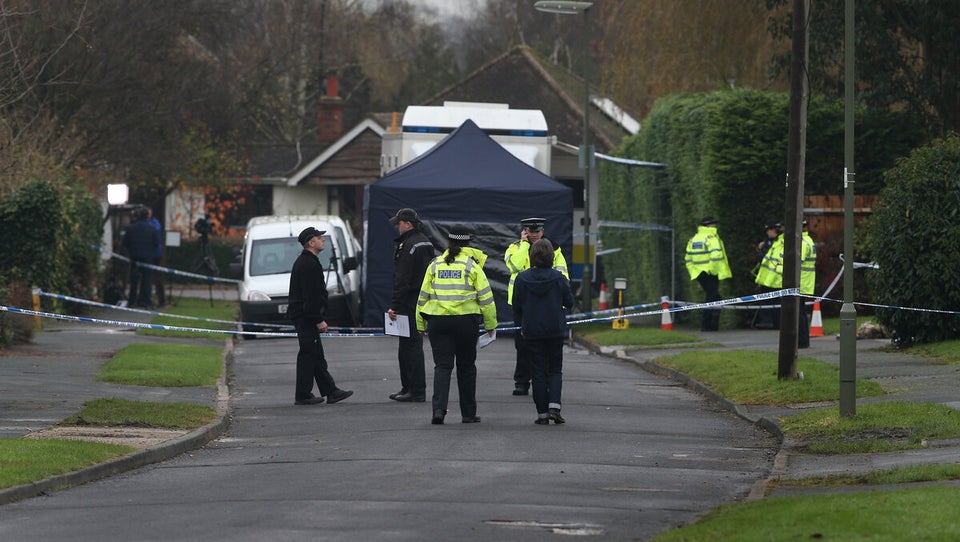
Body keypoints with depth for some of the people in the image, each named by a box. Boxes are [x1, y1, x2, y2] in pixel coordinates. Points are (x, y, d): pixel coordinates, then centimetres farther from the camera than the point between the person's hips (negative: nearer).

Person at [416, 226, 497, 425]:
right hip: (465, 322, -1)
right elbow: (485, 297, -2)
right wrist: (491, 325, 6)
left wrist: (421, 324, 16)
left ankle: (439, 408, -16)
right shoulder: (472, 265, 0)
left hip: (437, 321, 2)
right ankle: (468, 413, 16)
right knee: (466, 367, 10)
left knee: (442, 365, 2)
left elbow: (423, 296, 9)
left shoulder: (435, 265, 8)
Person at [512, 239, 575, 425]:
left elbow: (516, 307, 1)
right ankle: (554, 406, -8)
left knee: (539, 372, 7)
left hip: (532, 332, 0)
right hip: (555, 331, 0)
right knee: (555, 370, 11)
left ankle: (542, 413, 5)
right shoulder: (558, 278, -10)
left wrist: (520, 325, 17)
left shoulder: (522, 278, -6)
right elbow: (569, 302, -1)